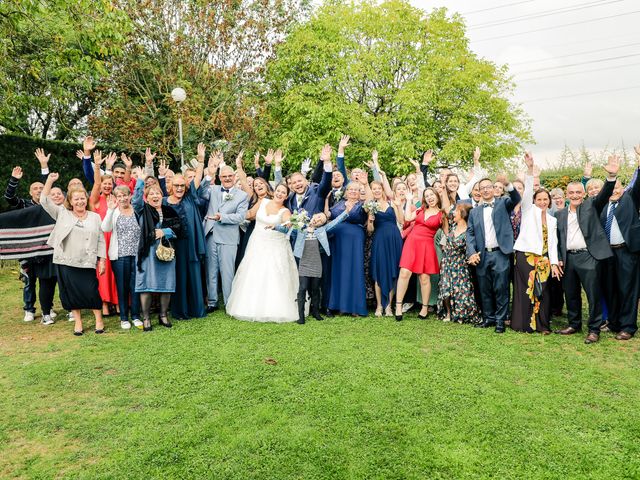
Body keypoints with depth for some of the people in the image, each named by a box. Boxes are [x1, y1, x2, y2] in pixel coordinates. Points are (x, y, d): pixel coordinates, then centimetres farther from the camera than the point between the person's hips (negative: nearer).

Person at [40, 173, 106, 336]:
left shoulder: (95, 217, 6)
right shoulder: (62, 214, 8)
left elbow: (101, 240, 6)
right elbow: (45, 201, 1)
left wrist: (102, 260, 1)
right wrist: (50, 180, -6)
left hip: (87, 263, -1)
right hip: (66, 262, 1)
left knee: (91, 291, -3)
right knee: (71, 292, 7)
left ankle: (99, 320, 15)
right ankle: (78, 321, 21)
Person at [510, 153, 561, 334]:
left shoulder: (552, 220, 16)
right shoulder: (529, 210, 4)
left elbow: (552, 243, 13)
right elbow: (528, 190, -11)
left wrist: (554, 263, 2)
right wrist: (530, 168, -23)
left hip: (543, 260, 4)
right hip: (525, 256, -4)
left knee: (542, 291, 4)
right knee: (525, 290, -3)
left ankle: (542, 324, 12)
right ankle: (523, 323, 5)